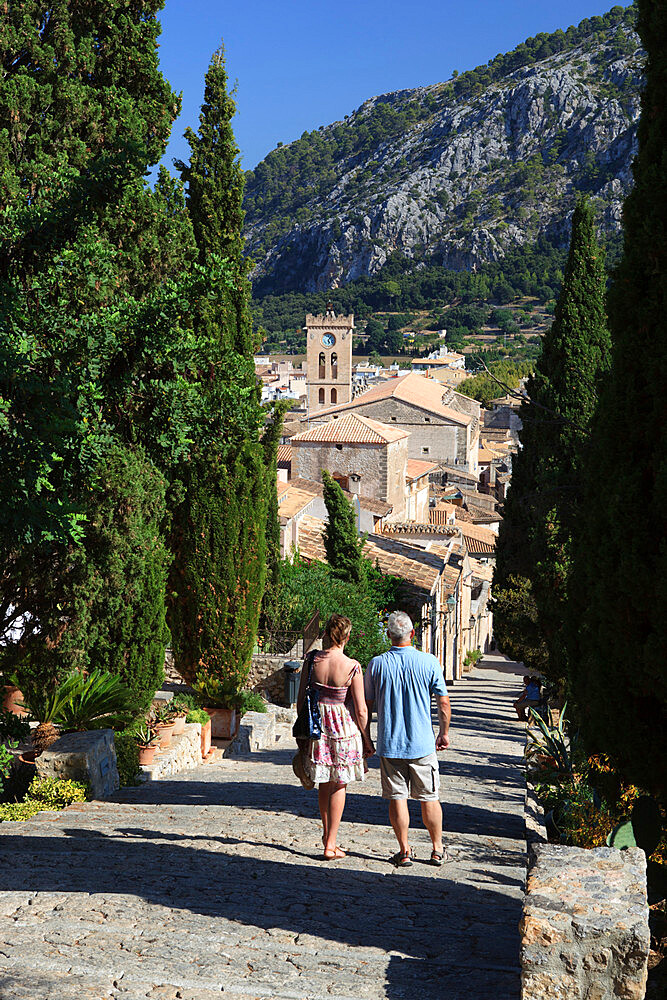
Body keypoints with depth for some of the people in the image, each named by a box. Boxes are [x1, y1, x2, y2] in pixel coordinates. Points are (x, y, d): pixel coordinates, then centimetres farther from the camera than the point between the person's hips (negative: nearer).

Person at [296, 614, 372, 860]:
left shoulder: (312, 661, -6)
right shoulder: (352, 667, -14)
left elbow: (301, 700, 2)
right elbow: (361, 710, -10)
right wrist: (366, 739, 3)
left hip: (317, 726, 3)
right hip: (344, 728, -3)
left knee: (324, 784, 20)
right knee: (339, 786, 9)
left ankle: (326, 832, 35)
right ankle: (330, 845, 9)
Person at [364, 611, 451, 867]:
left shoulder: (377, 664, -4)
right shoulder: (429, 662, -6)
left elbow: (367, 706, 1)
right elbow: (443, 703, -1)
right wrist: (444, 733, 14)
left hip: (389, 743, 0)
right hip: (422, 743, 0)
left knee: (397, 798, 7)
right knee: (429, 798, 11)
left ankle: (404, 851, 11)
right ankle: (437, 850, 19)